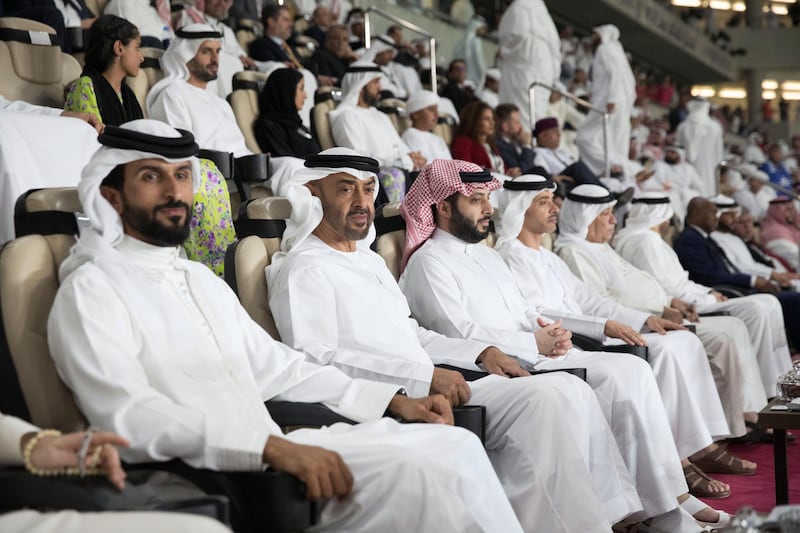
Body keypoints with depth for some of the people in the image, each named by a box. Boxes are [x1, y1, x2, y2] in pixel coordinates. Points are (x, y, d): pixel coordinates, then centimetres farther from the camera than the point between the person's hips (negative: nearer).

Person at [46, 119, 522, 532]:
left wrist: (391, 400, 11)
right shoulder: (91, 290, -6)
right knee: (412, 469, -23)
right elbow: (129, 417, -20)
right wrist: (269, 445, -31)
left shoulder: (202, 279, 22)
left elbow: (276, 367, 22)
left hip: (272, 449, 8)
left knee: (454, 443, -3)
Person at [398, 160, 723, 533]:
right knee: (616, 378, -24)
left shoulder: (486, 254, 24)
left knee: (630, 369, -10)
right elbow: (460, 333, -15)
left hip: (535, 357, 9)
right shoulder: (428, 262, -4)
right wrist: (534, 343, -13)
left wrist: (549, 332, 0)